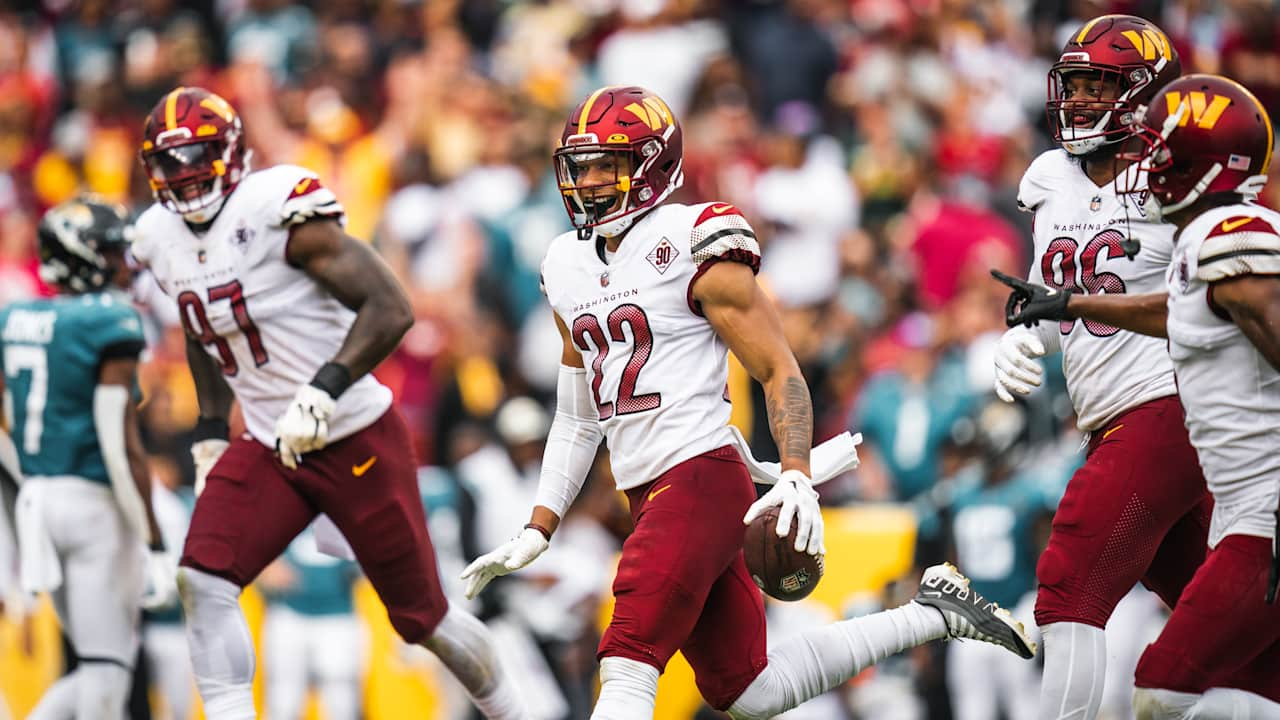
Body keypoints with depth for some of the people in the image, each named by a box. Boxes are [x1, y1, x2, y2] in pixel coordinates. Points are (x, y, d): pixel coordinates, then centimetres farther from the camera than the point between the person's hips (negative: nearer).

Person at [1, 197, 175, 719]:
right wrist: (153, 545, -12)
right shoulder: (110, 324, -12)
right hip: (95, 501, -7)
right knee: (107, 673, 0)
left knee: (99, 669, 17)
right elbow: (121, 445, -15)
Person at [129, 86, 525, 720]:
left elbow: (389, 309, -22)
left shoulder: (276, 209, -19)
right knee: (203, 579, -17)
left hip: (358, 441, -6)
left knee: (421, 616, 6)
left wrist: (323, 392, -30)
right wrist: (210, 434, 17)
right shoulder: (162, 240, 3)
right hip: (268, 449, 6)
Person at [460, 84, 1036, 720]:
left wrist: (797, 477, -24)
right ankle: (933, 615, 26)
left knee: (627, 668, -20)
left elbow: (780, 372, -9)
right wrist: (536, 531, 16)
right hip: (647, 495, 8)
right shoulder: (569, 266, 15)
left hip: (702, 478, -8)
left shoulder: (691, 245, -8)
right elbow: (577, 417, 22)